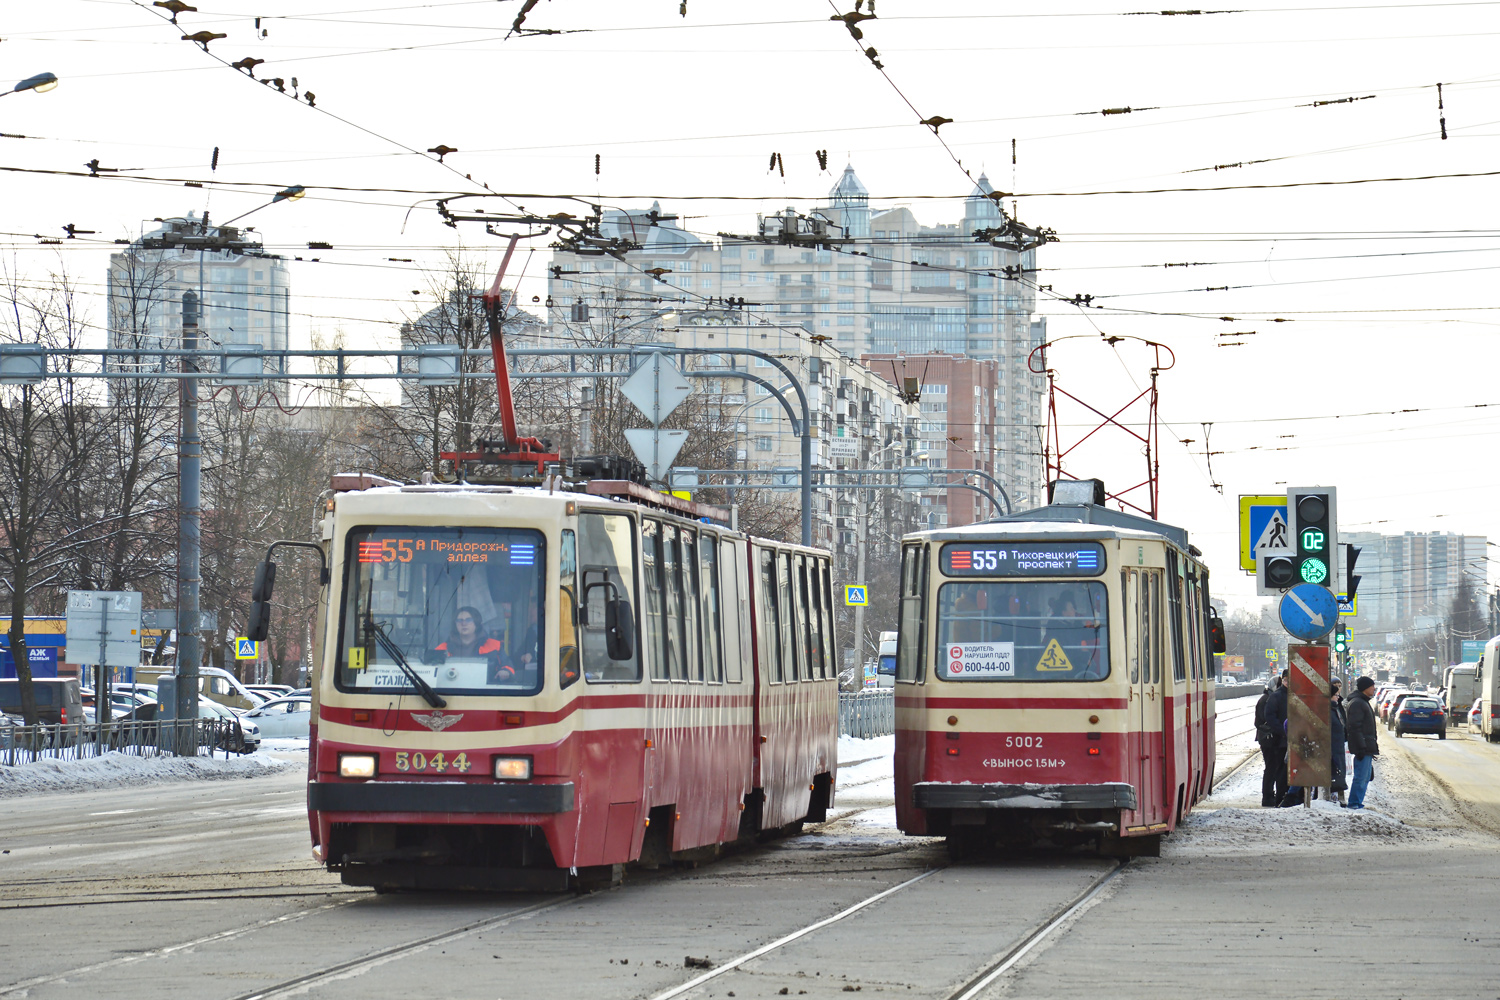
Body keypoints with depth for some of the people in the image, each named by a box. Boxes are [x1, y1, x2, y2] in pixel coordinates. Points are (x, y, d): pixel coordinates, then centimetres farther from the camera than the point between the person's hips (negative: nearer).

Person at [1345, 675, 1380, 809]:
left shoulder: (1363, 702, 21)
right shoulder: (1356, 703, -12)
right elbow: (1354, 728, -19)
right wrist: (1361, 748, -23)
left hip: (1368, 747, 11)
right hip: (1363, 748, -11)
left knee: (1366, 777, 11)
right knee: (1361, 777, -10)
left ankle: (1357, 803, 15)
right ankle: (1354, 804, -9)